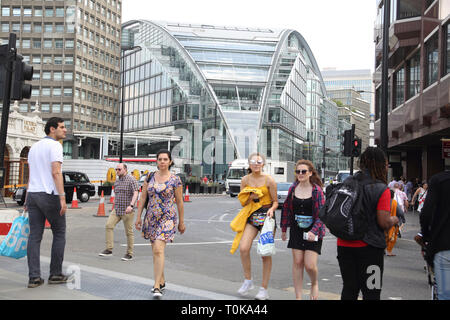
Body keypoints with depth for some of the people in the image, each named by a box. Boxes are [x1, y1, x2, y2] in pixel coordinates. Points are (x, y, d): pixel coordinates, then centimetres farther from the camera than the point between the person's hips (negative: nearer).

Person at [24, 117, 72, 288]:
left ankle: (34, 277, 1)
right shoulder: (55, 145, -7)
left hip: (33, 195, 7)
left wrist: (27, 199, 21)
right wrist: (62, 197, -22)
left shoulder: (34, 147, 18)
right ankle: (55, 274, 9)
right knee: (59, 234, 6)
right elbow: (56, 172, -18)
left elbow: (30, 176, 19)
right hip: (49, 195, -7)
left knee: (34, 236, 4)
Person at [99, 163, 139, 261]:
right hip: (116, 210, 6)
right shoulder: (117, 181, 15)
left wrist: (131, 205, -29)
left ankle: (129, 254, 9)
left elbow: (136, 193, -17)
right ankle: (109, 250, -7)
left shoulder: (131, 179, -8)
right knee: (109, 225, -11)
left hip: (127, 211, -6)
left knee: (129, 232, -1)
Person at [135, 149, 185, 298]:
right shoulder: (150, 177, 6)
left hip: (167, 218, -5)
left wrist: (181, 222, 3)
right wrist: (138, 216, 5)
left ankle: (157, 287, -16)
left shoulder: (175, 179, -4)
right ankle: (162, 281, 28)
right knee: (155, 251, 12)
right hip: (151, 218, 5)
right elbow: (143, 198, 9)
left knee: (158, 250, -18)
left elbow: (179, 202, 0)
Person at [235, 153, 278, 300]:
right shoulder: (245, 180, 5)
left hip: (266, 217, -3)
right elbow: (243, 203, 9)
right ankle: (248, 281, 6)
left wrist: (271, 209, -19)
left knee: (266, 254, 0)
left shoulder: (269, 180, -4)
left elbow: (275, 201, 1)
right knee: (243, 248, -14)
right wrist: (251, 197, -11)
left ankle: (264, 289, 10)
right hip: (251, 217, 3)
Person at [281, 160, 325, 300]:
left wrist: (314, 231, -24)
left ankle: (314, 283, 26)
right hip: (296, 230, 4)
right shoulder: (293, 188, 3)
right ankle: (298, 296, 13)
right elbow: (286, 208, 12)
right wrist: (284, 229, 14)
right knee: (297, 262, 3)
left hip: (313, 232, -3)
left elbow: (321, 214, -12)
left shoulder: (317, 190, -9)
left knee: (310, 265, -8)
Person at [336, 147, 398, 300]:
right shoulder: (381, 189, -11)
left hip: (344, 245, 5)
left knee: (349, 290, 16)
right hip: (369, 247, -5)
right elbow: (384, 222, -15)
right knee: (371, 293, 3)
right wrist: (394, 220, 5)